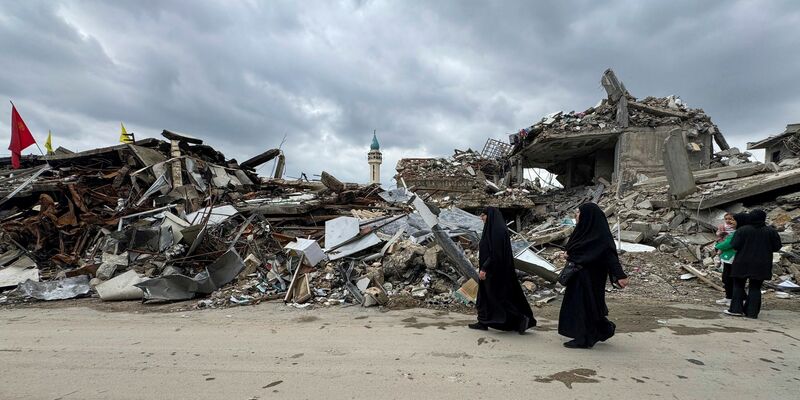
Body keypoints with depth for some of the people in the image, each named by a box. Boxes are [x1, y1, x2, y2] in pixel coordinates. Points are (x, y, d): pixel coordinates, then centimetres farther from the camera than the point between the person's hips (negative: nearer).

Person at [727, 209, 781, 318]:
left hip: (743, 263, -2)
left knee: (738, 285, 9)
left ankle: (736, 309, 5)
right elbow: (776, 247, 2)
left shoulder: (742, 230, -9)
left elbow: (735, 245, -13)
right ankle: (752, 312, 7)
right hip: (761, 265, 2)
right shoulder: (771, 231, -2)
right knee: (755, 288, 8)